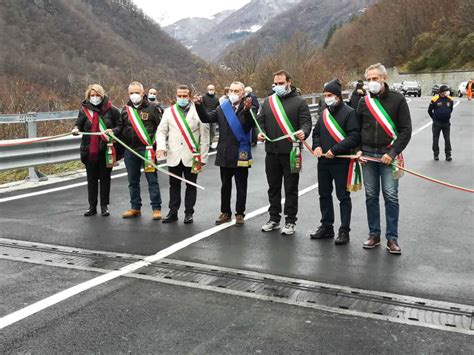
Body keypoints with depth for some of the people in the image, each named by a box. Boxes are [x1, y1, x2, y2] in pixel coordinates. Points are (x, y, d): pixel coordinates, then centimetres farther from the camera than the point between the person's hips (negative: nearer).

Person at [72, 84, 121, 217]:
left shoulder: (111, 110, -2)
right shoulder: (84, 110, 4)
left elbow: (120, 126, 1)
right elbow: (79, 124, 1)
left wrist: (113, 130, -18)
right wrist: (76, 129, -21)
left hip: (105, 150, -2)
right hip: (89, 150, 2)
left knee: (105, 178, 8)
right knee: (91, 179, 10)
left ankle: (104, 206, 19)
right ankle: (92, 206, 20)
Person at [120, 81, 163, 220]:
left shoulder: (151, 108, -1)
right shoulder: (125, 109, 13)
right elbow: (122, 128, 22)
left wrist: (155, 142, -8)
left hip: (147, 149, -5)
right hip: (130, 150, 5)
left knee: (152, 179, -2)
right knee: (133, 181, 11)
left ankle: (156, 208, 5)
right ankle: (135, 208, 22)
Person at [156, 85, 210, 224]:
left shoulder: (198, 112, 0)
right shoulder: (169, 111, 8)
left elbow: (204, 136, -1)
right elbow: (161, 131, 7)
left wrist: (202, 158, -4)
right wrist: (161, 146, -12)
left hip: (191, 157, -2)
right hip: (173, 156, 2)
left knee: (191, 185, 6)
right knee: (174, 185, 10)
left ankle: (189, 213, 17)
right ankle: (173, 212, 19)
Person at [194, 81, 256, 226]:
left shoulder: (248, 109, -6)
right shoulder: (222, 108, 6)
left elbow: (250, 125, -22)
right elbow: (206, 118, 1)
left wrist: (247, 110, -38)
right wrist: (199, 105, -13)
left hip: (241, 154, -4)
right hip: (224, 154, 4)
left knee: (241, 186, 7)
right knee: (225, 185, 14)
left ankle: (240, 213, 18)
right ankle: (225, 212, 25)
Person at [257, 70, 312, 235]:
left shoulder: (299, 101, 0)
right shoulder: (268, 101, 13)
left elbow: (306, 122, -7)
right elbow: (261, 120, 14)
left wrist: (303, 132, -28)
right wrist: (260, 132, -6)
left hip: (290, 153, -4)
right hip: (271, 151, 4)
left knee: (291, 188, 3)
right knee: (273, 187, 13)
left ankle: (290, 221, 13)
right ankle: (274, 218, 25)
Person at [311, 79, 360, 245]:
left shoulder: (349, 113, -9)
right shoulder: (325, 113, 12)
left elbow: (355, 137, -17)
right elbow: (316, 132, 21)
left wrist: (335, 150, -21)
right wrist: (317, 146, 0)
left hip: (341, 161, -7)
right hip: (323, 161, 7)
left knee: (343, 196, 1)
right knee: (324, 194, 14)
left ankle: (344, 230, 10)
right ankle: (326, 227, 27)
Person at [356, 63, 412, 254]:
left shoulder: (397, 99, -2)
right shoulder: (364, 102, 8)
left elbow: (406, 129, -4)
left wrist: (393, 153, -13)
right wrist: (358, 150, 1)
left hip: (388, 155, -3)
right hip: (367, 155, 3)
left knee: (391, 197, -3)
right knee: (371, 196, 8)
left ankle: (392, 238, 6)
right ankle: (374, 234, 19)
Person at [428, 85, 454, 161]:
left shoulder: (450, 100, -1)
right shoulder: (435, 99, -11)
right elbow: (429, 111, 1)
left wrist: (447, 117, 15)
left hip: (446, 123, 2)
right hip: (437, 123, -2)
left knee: (447, 139, 4)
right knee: (435, 139, 5)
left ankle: (448, 155, 10)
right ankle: (436, 154, 14)